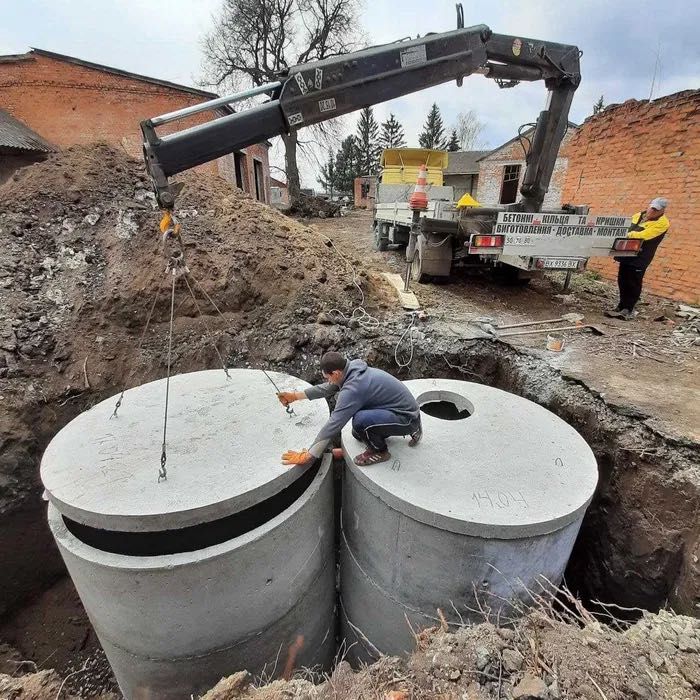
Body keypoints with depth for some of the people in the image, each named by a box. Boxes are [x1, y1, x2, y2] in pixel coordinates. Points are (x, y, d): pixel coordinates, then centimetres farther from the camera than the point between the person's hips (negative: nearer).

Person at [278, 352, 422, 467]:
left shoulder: (352, 388, -29)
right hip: (404, 407, 10)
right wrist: (296, 396, 15)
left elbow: (333, 425, -26)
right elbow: (327, 389, 14)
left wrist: (308, 456, -19)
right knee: (358, 435, 16)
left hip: (408, 418, -10)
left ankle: (380, 451, -1)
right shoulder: (352, 368, -1)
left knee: (360, 421, -31)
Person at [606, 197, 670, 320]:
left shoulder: (662, 223, -11)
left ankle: (628, 310, 3)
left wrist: (626, 234, -17)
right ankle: (622, 307, 24)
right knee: (622, 281, 12)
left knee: (633, 284, -4)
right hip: (627, 254, 7)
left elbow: (643, 235, -22)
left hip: (640, 258, -7)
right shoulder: (639, 215, 11)